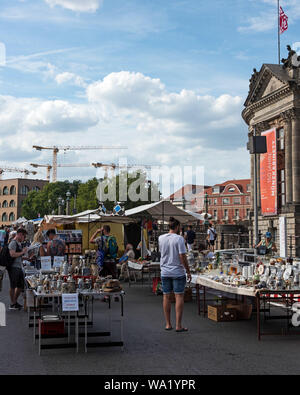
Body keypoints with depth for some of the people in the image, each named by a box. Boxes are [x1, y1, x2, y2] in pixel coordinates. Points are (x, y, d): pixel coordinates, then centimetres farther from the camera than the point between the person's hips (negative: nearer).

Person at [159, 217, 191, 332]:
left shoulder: (161, 238, 3)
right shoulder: (179, 238, -12)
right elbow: (182, 256, -14)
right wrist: (188, 271, -6)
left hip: (165, 272, 5)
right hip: (178, 272, -5)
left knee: (166, 297, 10)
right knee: (179, 297, 0)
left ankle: (168, 324, 15)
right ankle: (178, 325, 0)